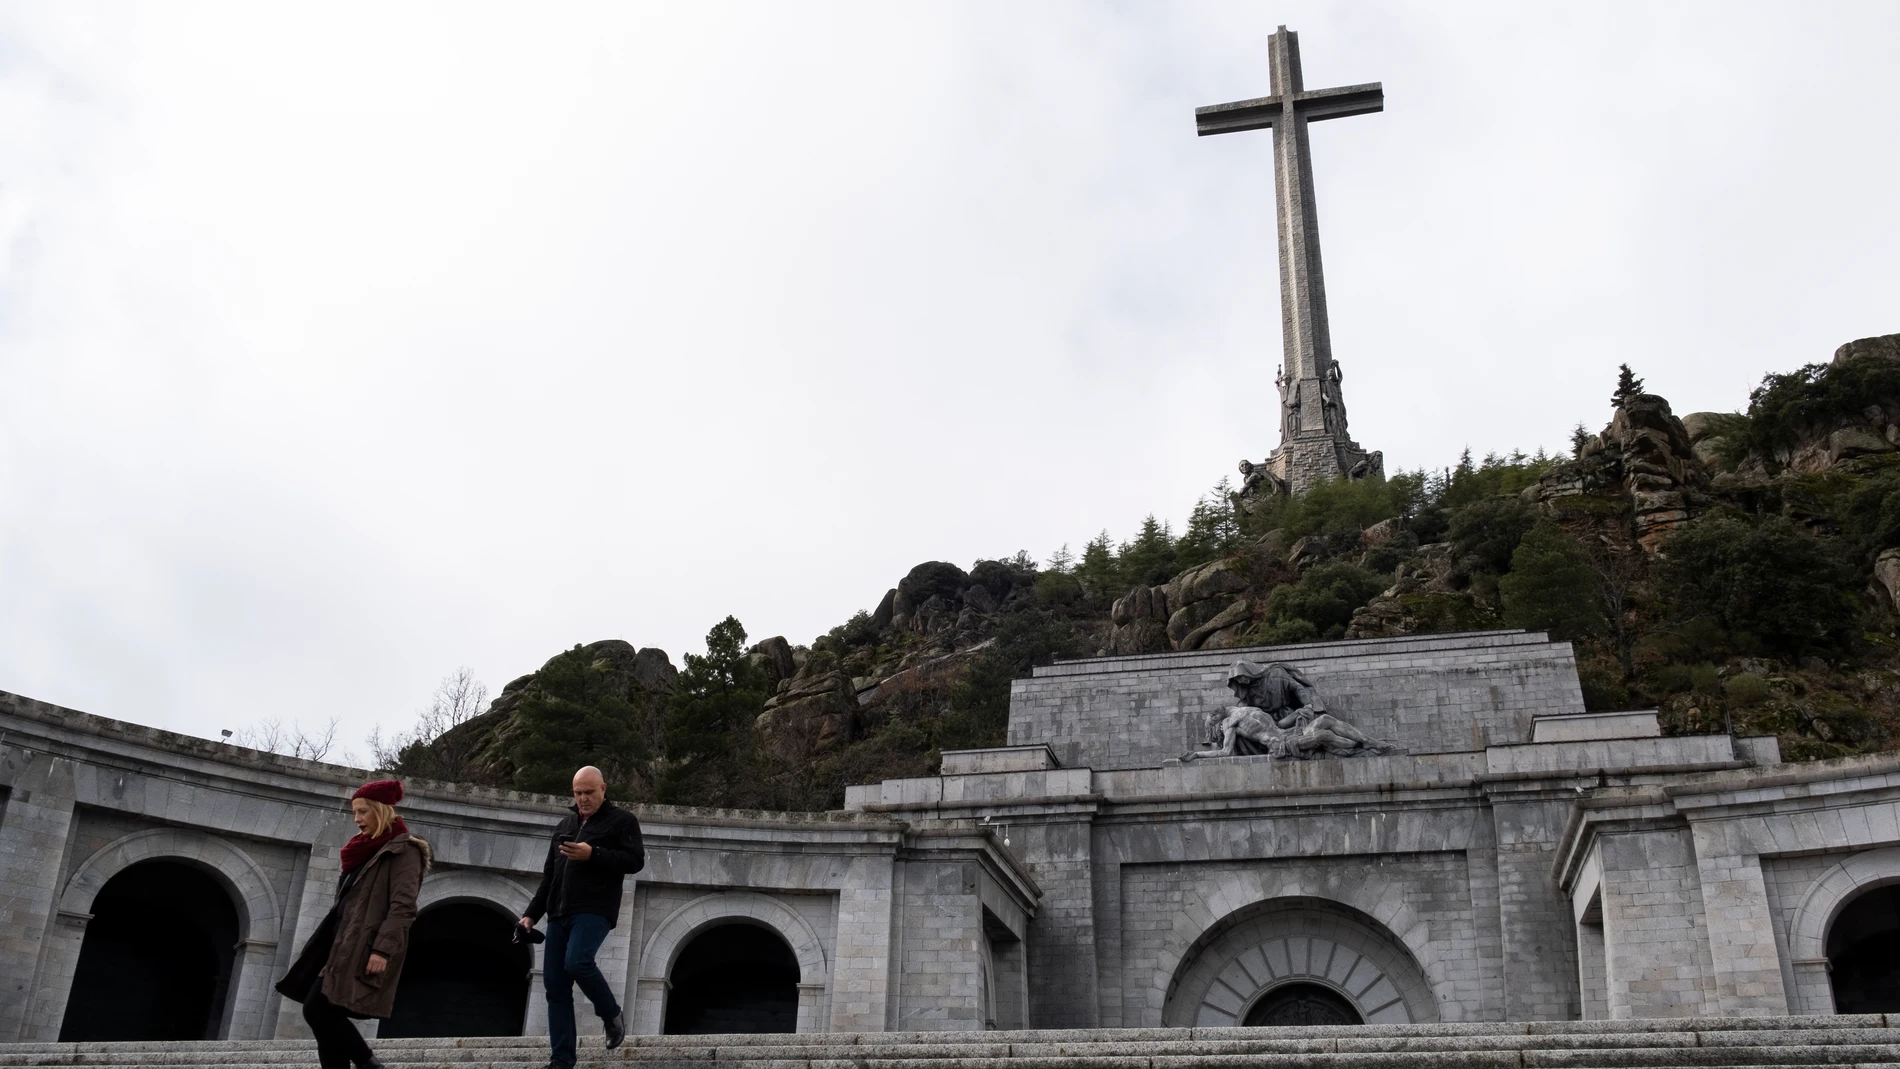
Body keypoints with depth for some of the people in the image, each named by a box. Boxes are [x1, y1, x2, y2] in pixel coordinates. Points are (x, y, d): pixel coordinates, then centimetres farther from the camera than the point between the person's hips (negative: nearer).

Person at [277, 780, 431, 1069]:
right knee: (325, 1012, 0)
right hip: (347, 945, 9)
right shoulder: (368, 850, 22)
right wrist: (333, 947, 18)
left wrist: (382, 950, -24)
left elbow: (403, 906, -15)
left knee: (318, 1009, -15)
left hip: (366, 949, -9)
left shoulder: (403, 850, -6)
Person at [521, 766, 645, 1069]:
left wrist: (593, 855, -19)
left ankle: (612, 1015, -1)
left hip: (594, 910, -6)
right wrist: (532, 913, 15)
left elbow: (635, 860, -9)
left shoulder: (621, 820, 3)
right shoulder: (566, 824, 22)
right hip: (559, 913, 7)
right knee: (555, 984, -1)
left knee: (577, 963, -28)